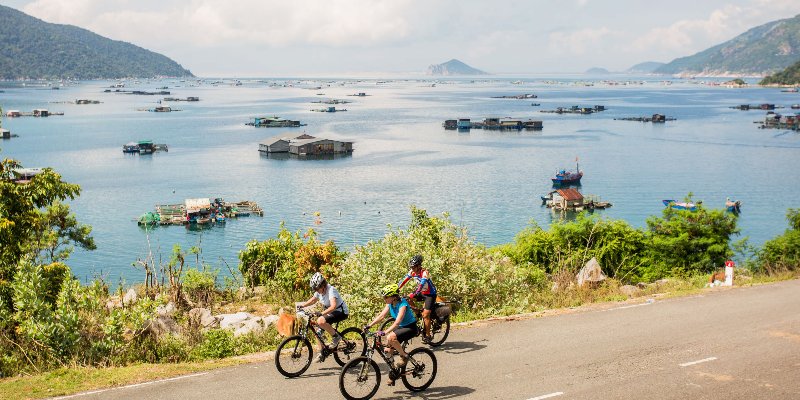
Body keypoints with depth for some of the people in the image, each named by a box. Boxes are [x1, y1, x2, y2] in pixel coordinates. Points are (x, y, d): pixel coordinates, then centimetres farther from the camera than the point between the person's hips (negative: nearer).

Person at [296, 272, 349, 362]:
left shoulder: (331, 290, -27)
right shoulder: (319, 291, -2)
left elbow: (333, 306, -40)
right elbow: (313, 300, 15)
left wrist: (321, 313, -51)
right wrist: (302, 305, -1)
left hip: (341, 312, -9)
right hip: (330, 312, 9)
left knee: (320, 321, -30)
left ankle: (336, 336, -10)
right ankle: (322, 353, 14)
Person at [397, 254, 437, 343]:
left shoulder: (424, 273, -29)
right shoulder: (412, 272, -10)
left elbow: (420, 285, -41)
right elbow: (403, 280, -13)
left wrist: (412, 295, -52)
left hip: (430, 294, -7)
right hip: (422, 292, 7)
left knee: (425, 315, -14)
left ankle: (428, 335, -2)